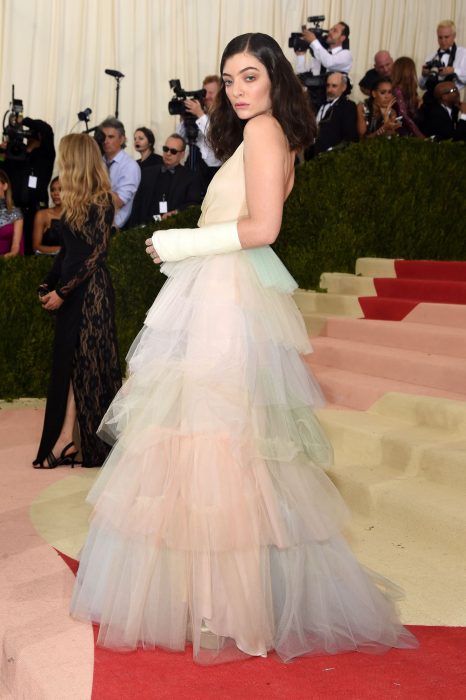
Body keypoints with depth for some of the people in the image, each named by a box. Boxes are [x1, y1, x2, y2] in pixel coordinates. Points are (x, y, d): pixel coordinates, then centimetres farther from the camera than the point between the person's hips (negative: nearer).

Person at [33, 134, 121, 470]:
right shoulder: (76, 202, 14)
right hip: (70, 291, 8)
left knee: (90, 363, -1)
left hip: (91, 291, -8)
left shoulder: (101, 201, -11)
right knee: (69, 362, 5)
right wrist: (49, 284, 9)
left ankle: (99, 445, 11)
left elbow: (95, 254, -15)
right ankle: (64, 440, 8)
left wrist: (62, 291, -14)